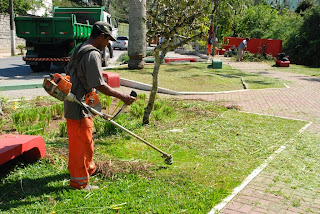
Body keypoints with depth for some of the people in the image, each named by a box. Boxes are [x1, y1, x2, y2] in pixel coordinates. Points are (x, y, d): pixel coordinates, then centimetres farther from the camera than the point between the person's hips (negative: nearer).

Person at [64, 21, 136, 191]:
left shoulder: (79, 50, 12)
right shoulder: (92, 54, -20)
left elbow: (68, 72, 20)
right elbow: (99, 85, -24)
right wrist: (122, 97, -18)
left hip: (72, 104, 10)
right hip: (79, 108, -10)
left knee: (79, 141, 24)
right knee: (82, 143, 1)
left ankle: (88, 167, 44)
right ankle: (79, 181, 13)